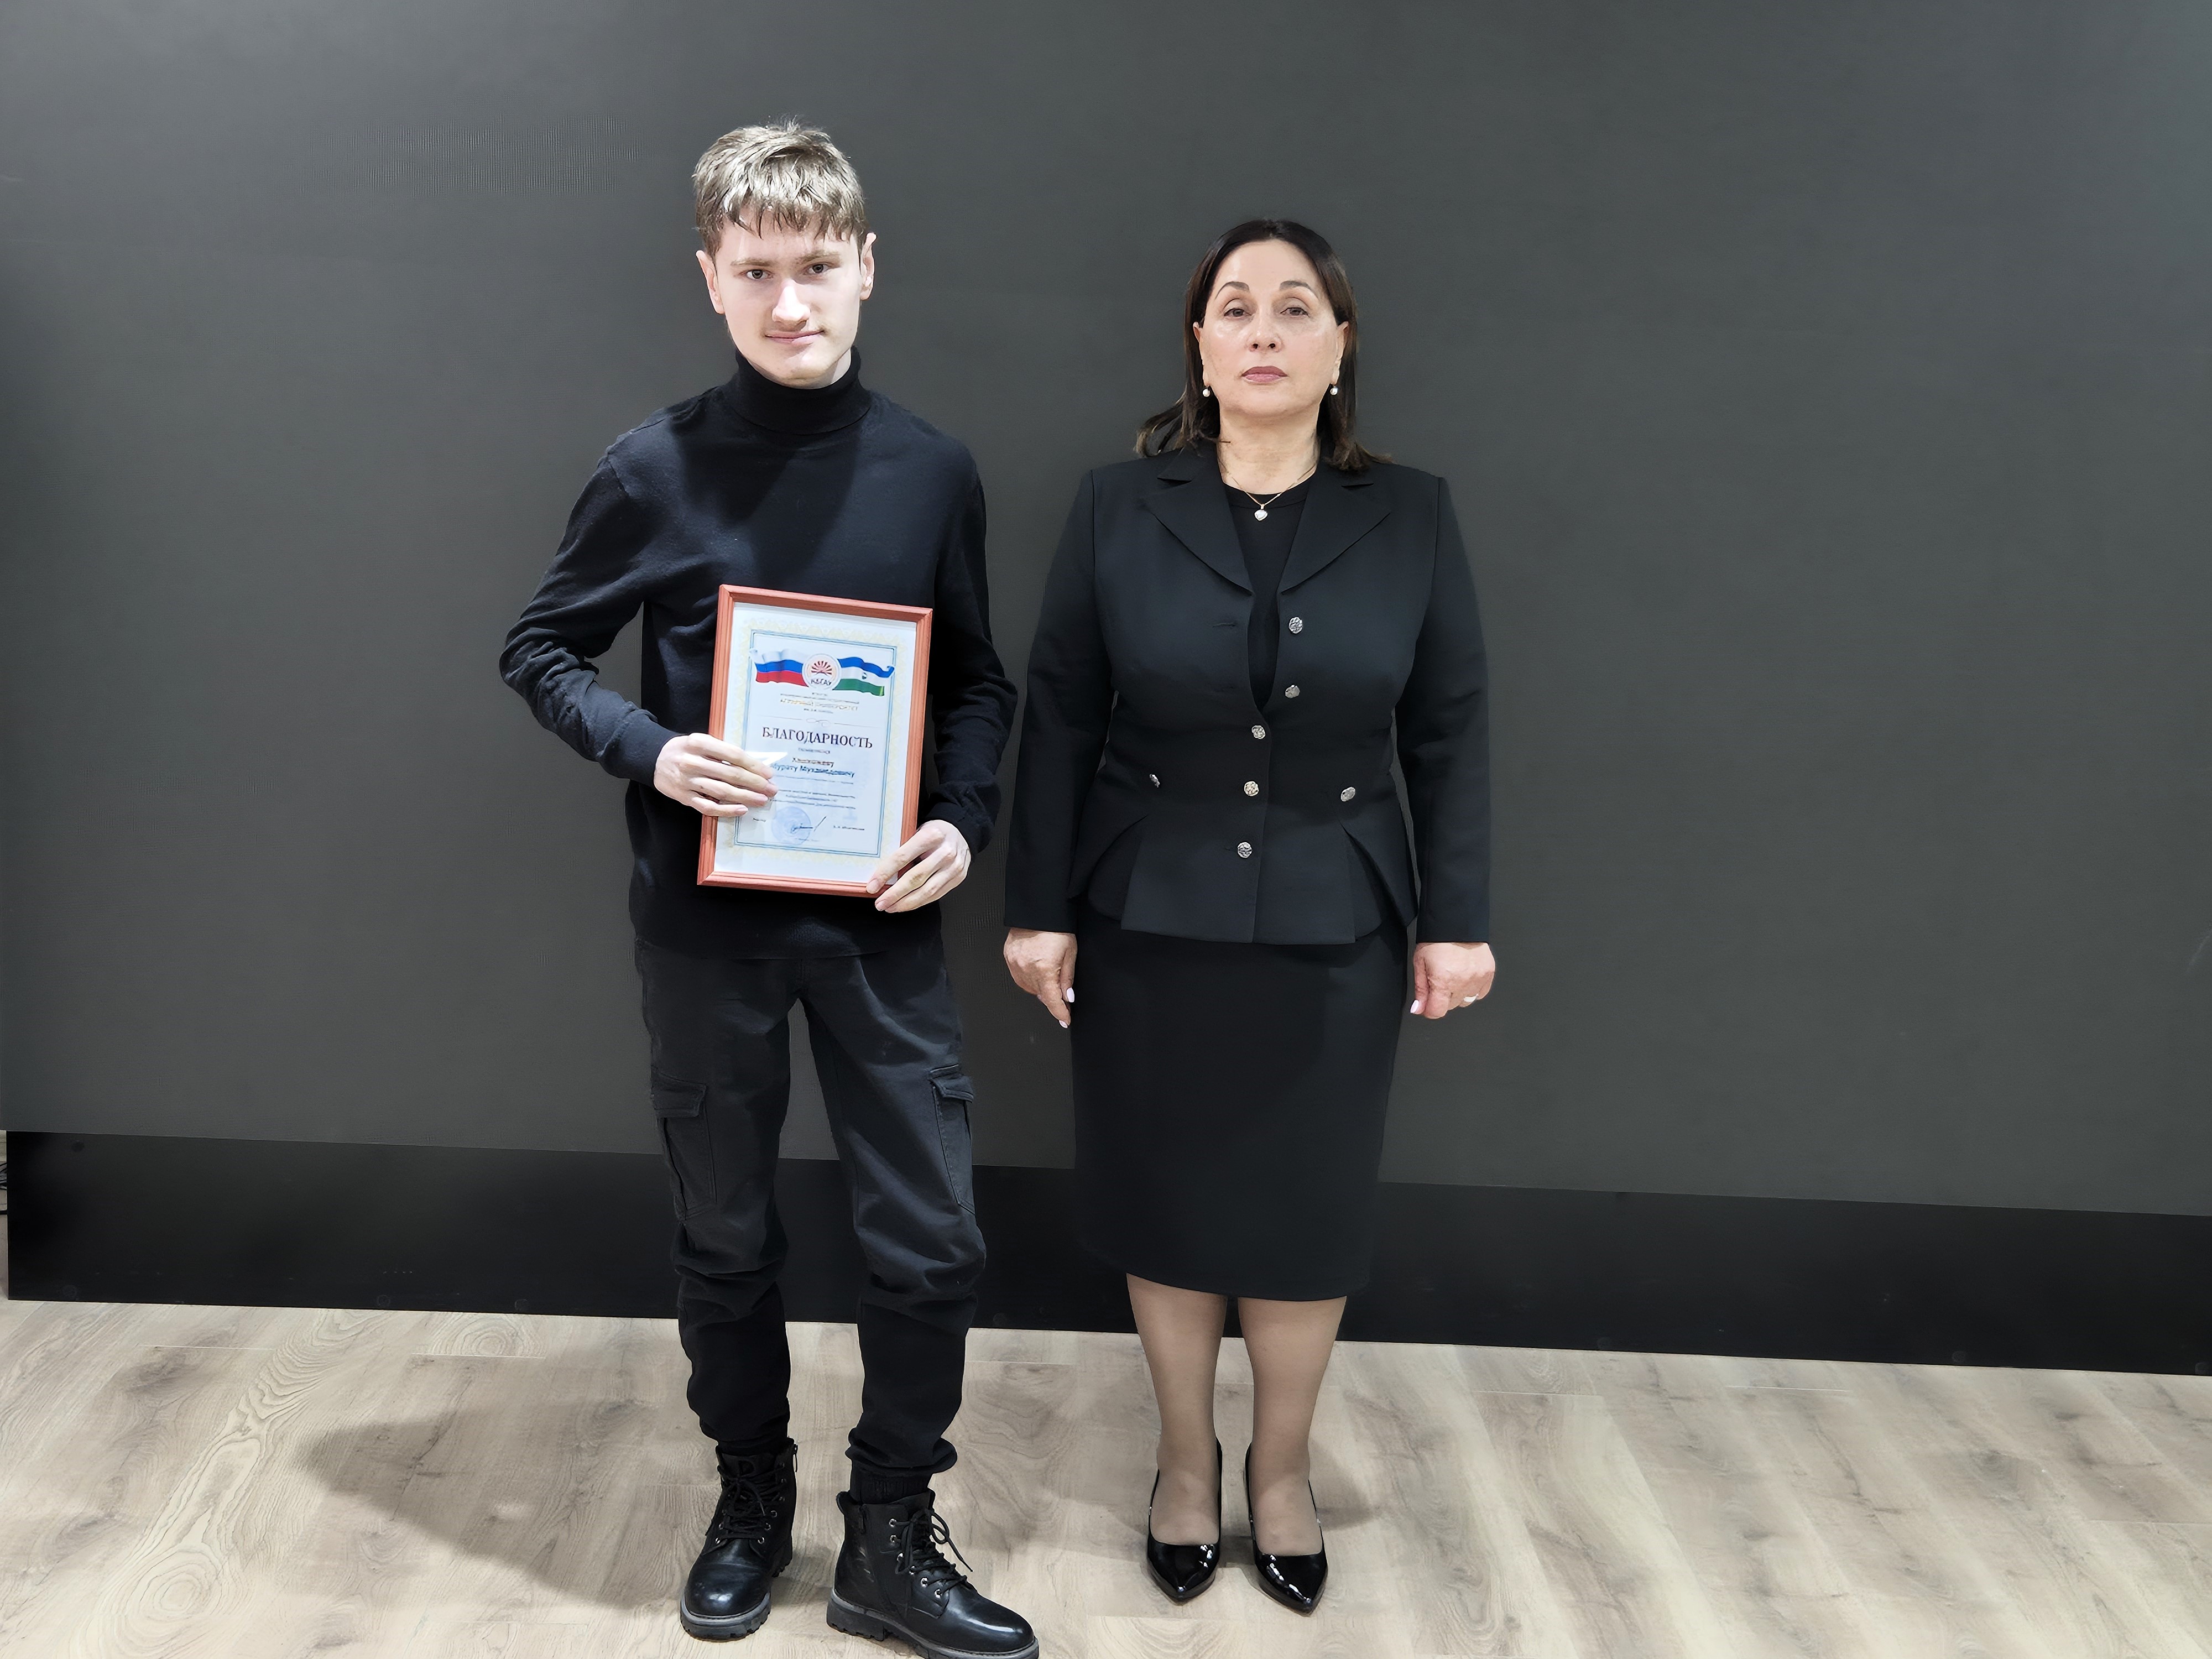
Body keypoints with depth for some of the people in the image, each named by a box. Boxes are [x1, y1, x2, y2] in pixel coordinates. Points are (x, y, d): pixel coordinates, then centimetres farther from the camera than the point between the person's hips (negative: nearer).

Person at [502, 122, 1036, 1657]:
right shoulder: (656, 470, -5)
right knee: (726, 1236, 13)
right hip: (706, 912, -1)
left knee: (932, 1237, 2)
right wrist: (648, 751, -15)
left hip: (880, 914, 1)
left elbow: (978, 679, 9)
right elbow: (543, 651, 3)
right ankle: (752, 1504, 36)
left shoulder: (932, 471, 0)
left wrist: (963, 821, -7)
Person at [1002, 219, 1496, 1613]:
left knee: (1307, 1209, 10)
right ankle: (1188, 1464, 33)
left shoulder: (1412, 518, -2)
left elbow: (1452, 735, 1)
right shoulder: (1120, 508, -3)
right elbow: (1060, 722, -1)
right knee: (1167, 1201, 12)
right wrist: (1041, 909, -3)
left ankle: (1283, 1470, 33)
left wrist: (1457, 918, -1)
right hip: (1150, 923, 0)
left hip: (1333, 927, 0)